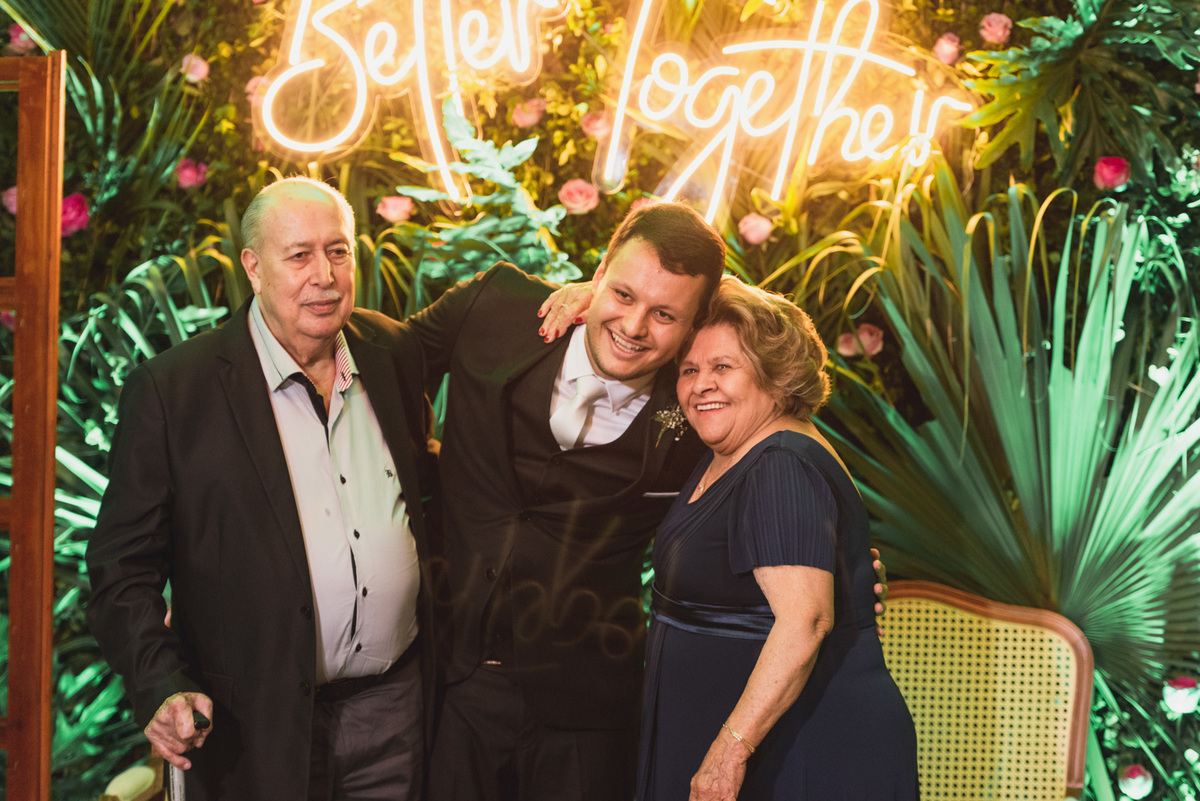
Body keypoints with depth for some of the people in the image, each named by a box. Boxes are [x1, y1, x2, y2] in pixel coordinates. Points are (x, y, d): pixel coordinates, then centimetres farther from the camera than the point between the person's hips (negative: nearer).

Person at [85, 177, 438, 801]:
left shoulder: (392, 351, 5)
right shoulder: (169, 391, -9)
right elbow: (122, 567, -8)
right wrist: (161, 688, -21)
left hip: (394, 707, 4)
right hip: (258, 725, -4)